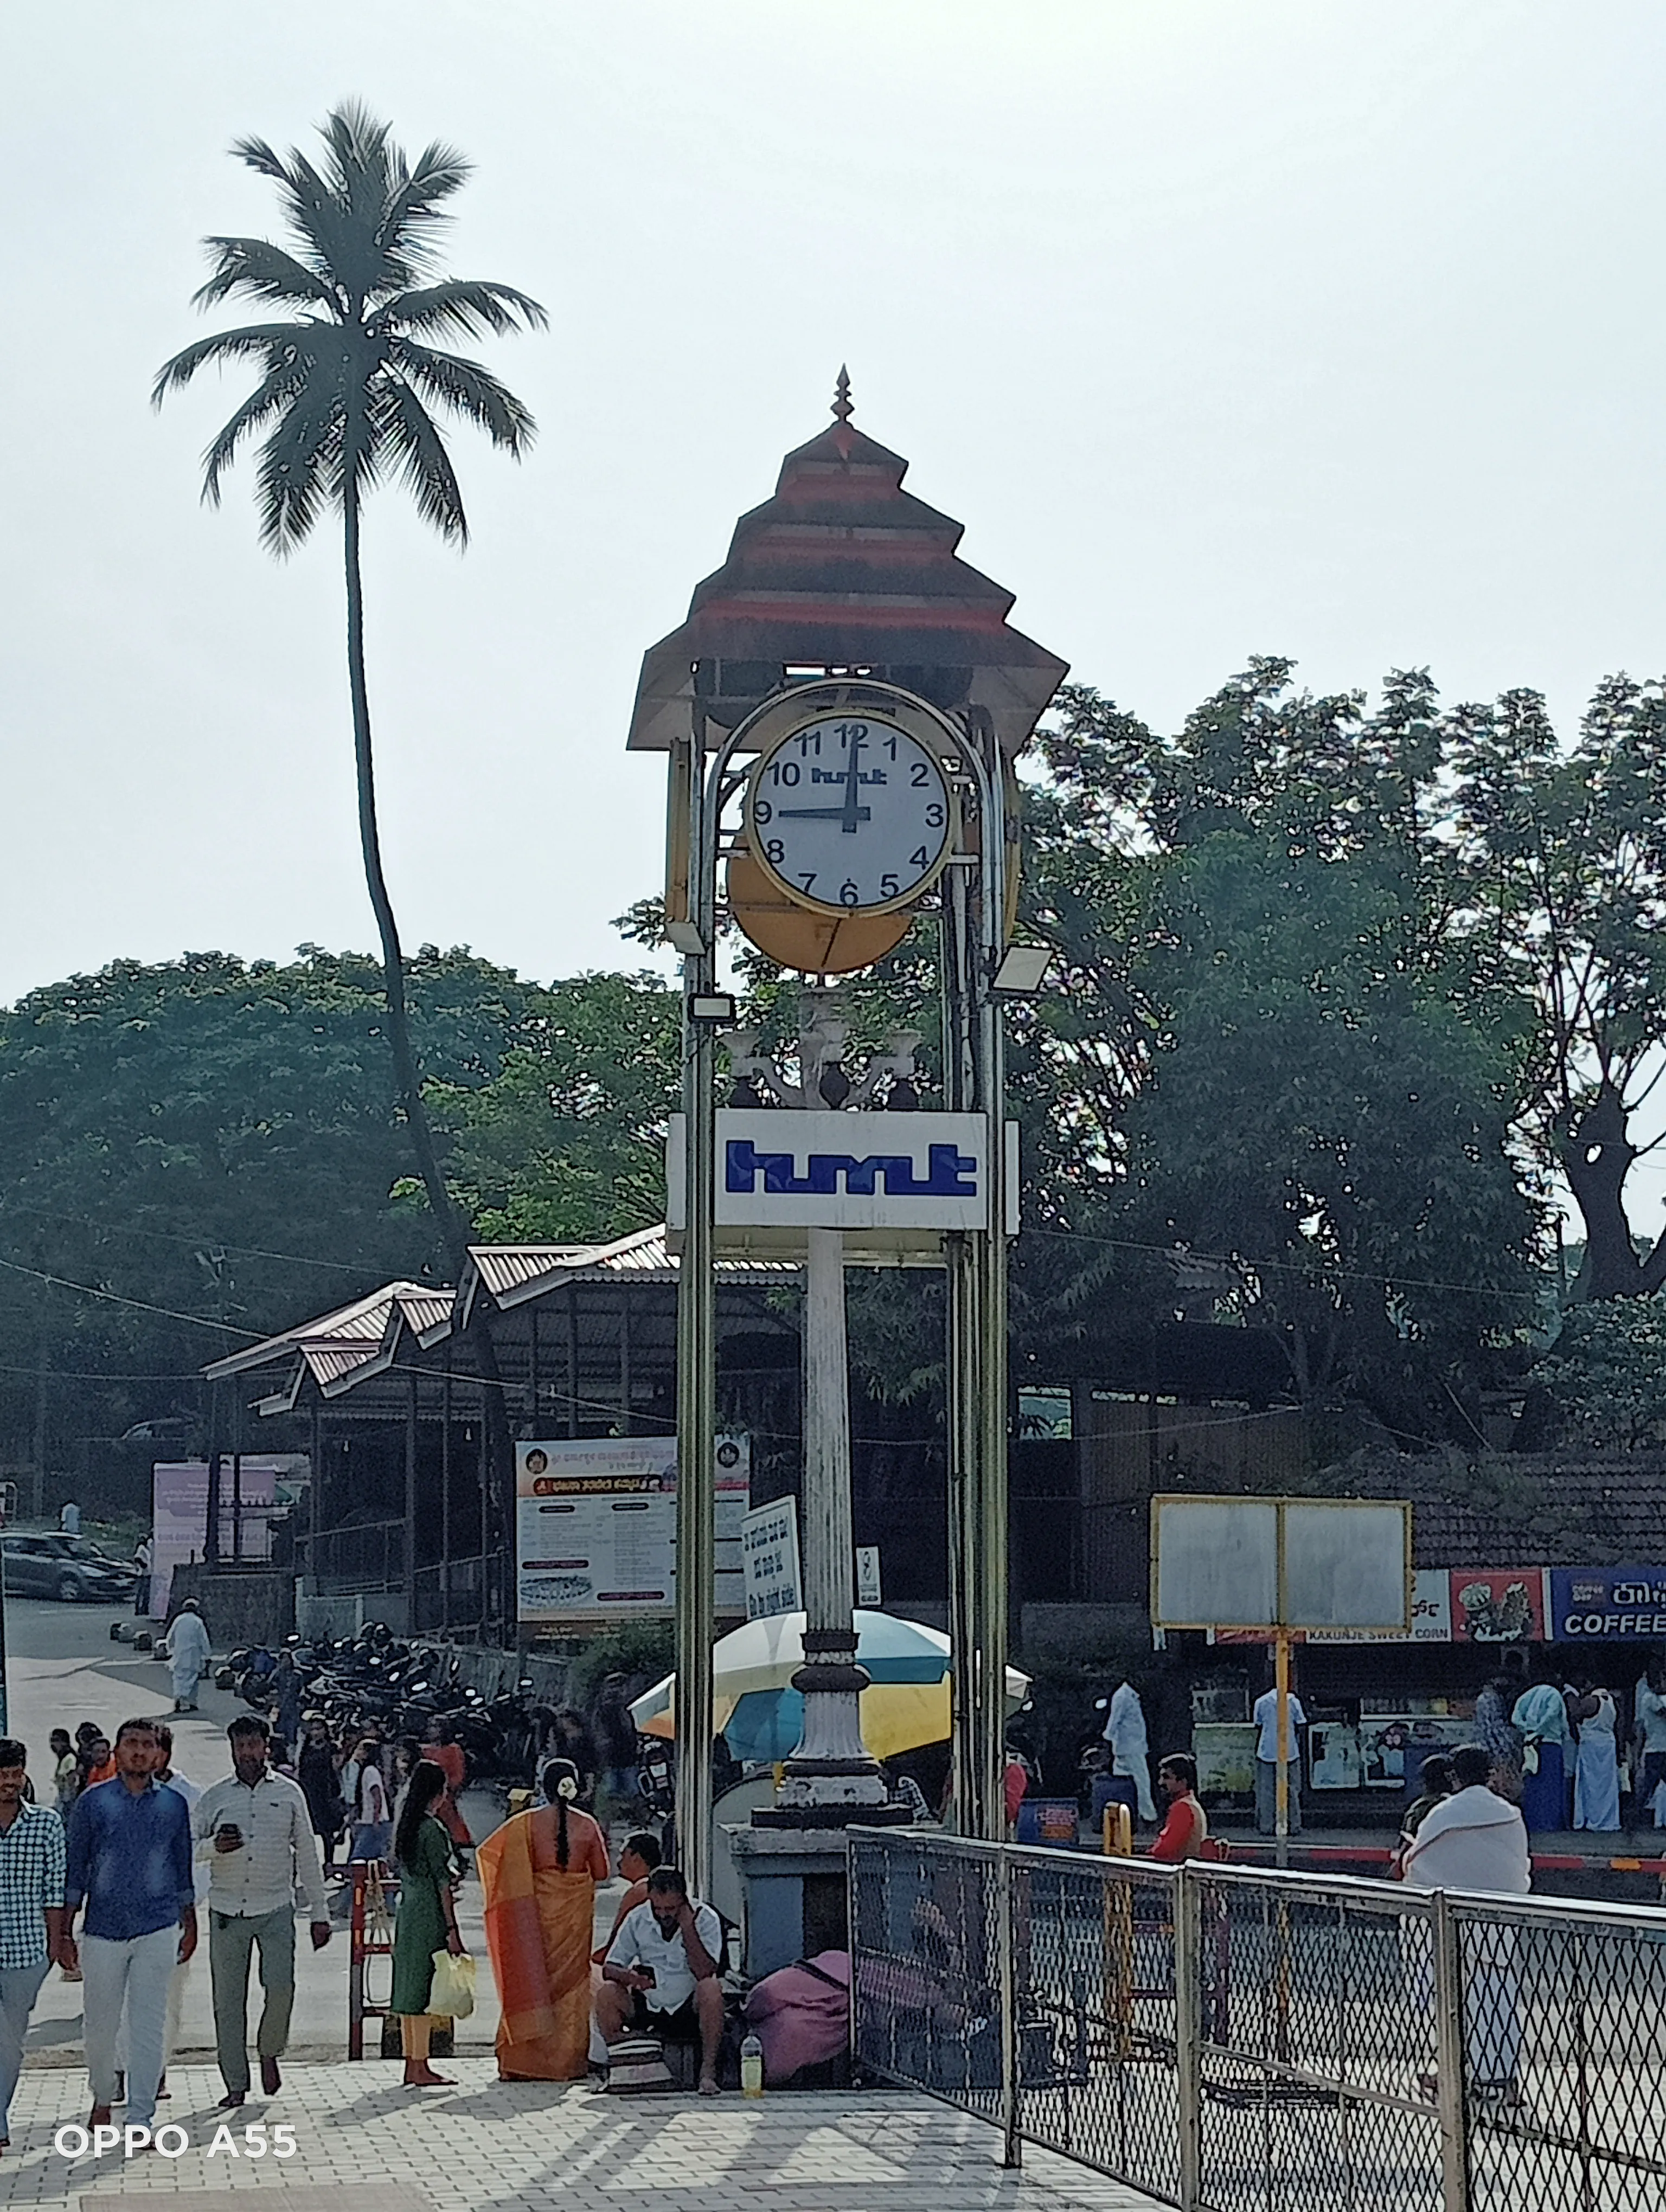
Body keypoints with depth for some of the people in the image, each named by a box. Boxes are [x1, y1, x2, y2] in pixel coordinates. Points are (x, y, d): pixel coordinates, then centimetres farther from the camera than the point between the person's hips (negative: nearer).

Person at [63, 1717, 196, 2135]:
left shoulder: (174, 1804, 6)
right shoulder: (93, 1802, 1)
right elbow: (74, 1869, 3)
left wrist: (190, 1923, 15)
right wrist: (66, 1932, 0)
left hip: (158, 1929, 0)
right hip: (103, 1928, 0)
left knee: (149, 2025, -2)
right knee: (101, 2024, 8)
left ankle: (140, 2118, 2)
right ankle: (103, 2097, 32)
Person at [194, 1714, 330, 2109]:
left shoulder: (289, 1793, 7)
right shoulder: (215, 1797, 7)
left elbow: (307, 1854, 10)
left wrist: (319, 1913, 7)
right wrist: (214, 1846, -17)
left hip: (276, 1909, -1)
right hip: (227, 1909, 1)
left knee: (281, 1987, -14)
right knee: (228, 1999, 1)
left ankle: (270, 2052, 14)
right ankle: (236, 2085, 11)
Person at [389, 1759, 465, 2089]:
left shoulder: (405, 1825, 10)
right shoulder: (432, 1828, -14)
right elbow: (442, 1883, -15)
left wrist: (450, 1874, 15)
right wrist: (452, 1930, -13)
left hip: (407, 1913, 8)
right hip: (429, 1917, -8)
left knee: (409, 1988, 10)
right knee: (424, 1990, -5)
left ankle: (411, 2064, 14)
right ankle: (420, 2068, -3)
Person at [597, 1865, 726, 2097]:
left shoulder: (705, 1918, -9)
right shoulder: (637, 1919, -2)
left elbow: (705, 1973, -21)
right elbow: (609, 1968, -3)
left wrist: (688, 1928, -25)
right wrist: (630, 1977, -26)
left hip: (690, 2009, -2)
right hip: (647, 2008, 2)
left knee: (711, 1988, -34)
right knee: (606, 1994, -23)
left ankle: (708, 2070, -28)